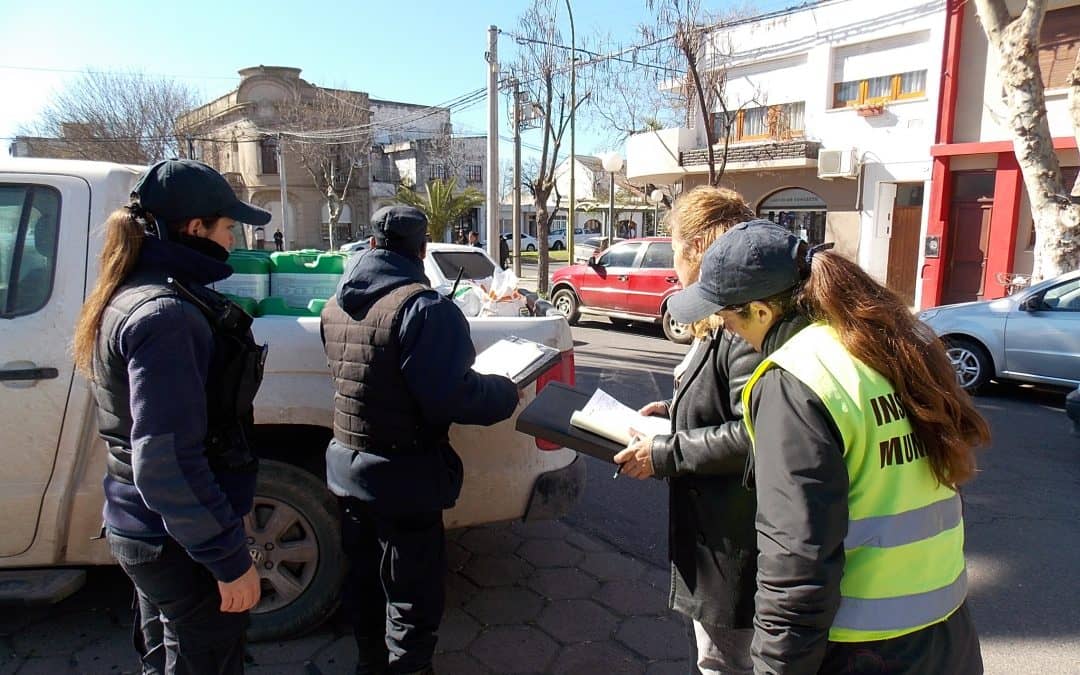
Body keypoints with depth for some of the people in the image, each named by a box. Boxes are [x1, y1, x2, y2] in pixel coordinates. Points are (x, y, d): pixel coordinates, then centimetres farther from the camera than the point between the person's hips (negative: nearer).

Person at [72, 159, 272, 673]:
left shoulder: (133, 295, 6)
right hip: (180, 541, -9)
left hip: (143, 529, 9)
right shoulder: (166, 314, -25)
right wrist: (230, 559, -22)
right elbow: (167, 463, -28)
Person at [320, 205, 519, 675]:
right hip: (403, 476, -8)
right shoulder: (423, 306, -22)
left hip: (348, 465, 8)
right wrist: (506, 393, -10)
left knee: (364, 577, 24)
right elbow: (452, 397, -28)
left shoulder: (336, 306, 4)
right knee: (413, 592, 9)